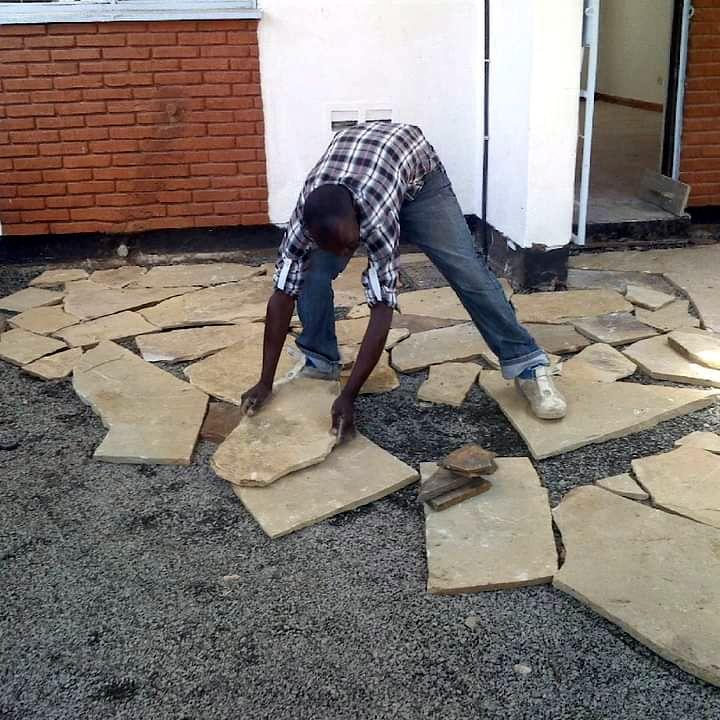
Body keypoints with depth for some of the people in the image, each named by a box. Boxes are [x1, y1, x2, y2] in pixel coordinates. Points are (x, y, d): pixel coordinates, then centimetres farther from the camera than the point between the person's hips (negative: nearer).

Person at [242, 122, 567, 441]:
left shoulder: (377, 217, -45)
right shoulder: (306, 216, -35)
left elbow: (382, 310, -42)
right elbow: (282, 296, -29)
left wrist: (348, 396, -42)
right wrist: (265, 382, -28)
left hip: (416, 173, -3)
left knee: (468, 271, -14)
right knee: (312, 271, -15)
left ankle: (527, 365, -5)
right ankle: (319, 362, 5)